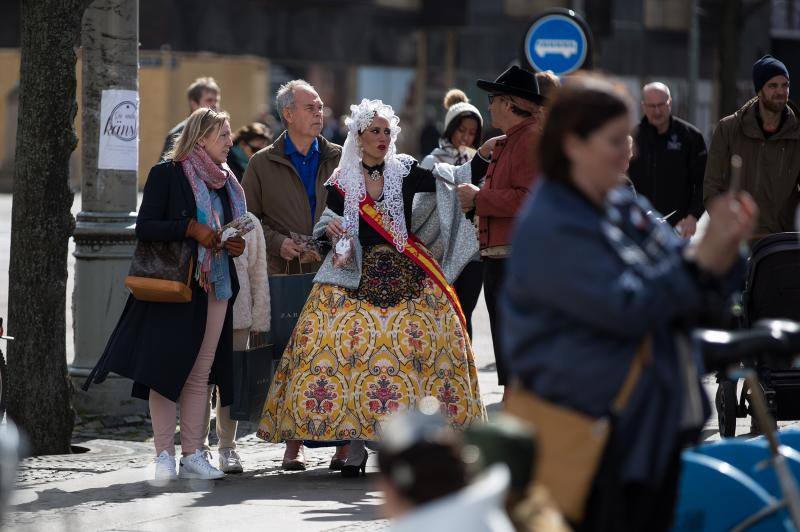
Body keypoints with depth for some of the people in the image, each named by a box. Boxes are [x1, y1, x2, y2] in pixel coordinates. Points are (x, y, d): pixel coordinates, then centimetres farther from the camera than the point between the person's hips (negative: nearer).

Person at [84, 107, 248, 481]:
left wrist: (235, 244, 4)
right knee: (166, 369, -6)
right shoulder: (167, 174, -3)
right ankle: (164, 454, -3)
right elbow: (144, 227, -10)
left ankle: (192, 454, 7)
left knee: (200, 375, 5)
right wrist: (191, 230, -19)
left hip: (216, 288, 6)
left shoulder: (225, 181, 16)